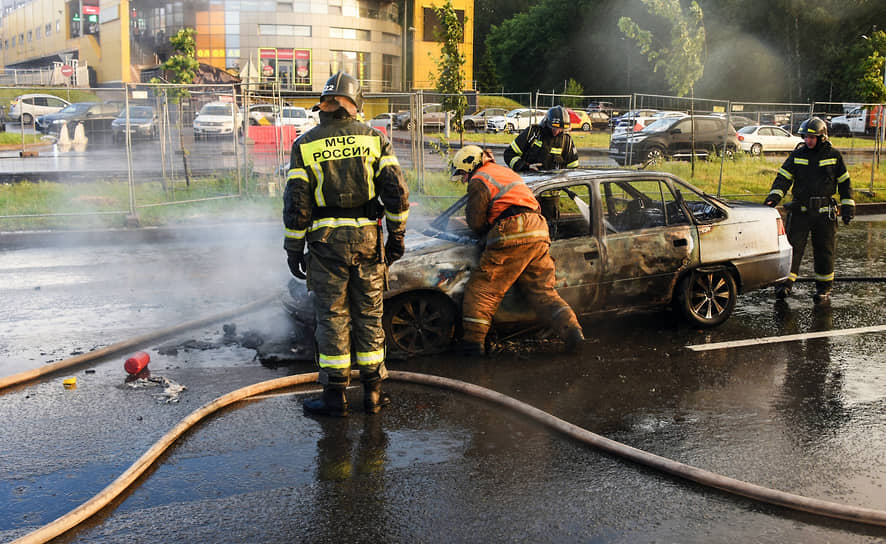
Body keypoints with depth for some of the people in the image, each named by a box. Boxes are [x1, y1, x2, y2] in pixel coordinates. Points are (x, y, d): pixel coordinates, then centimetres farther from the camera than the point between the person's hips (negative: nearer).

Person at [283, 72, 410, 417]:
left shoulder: (305, 144, -1)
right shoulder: (374, 139, 3)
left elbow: (296, 203, -4)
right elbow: (397, 193, -2)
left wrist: (293, 249, 4)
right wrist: (397, 236, 7)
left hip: (325, 242, -1)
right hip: (368, 237, 2)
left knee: (332, 317, 5)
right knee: (369, 315, 10)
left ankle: (335, 395, 9)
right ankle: (372, 392, 16)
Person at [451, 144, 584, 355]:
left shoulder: (479, 181, 3)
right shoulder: (506, 172, 29)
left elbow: (477, 223, -3)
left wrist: (468, 214, 20)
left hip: (511, 238, -8)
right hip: (538, 233, 8)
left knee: (481, 289, -2)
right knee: (542, 290, 13)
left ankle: (473, 341, -5)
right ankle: (572, 329, 1)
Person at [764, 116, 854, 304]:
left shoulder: (834, 156, 2)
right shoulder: (797, 155, 4)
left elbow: (844, 182, 8)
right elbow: (783, 177, 3)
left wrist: (848, 206, 4)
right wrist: (774, 196, -13)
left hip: (824, 213, -1)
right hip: (800, 211, 1)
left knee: (824, 251, 5)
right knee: (793, 247, -4)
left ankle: (824, 288, 15)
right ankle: (785, 283, 0)